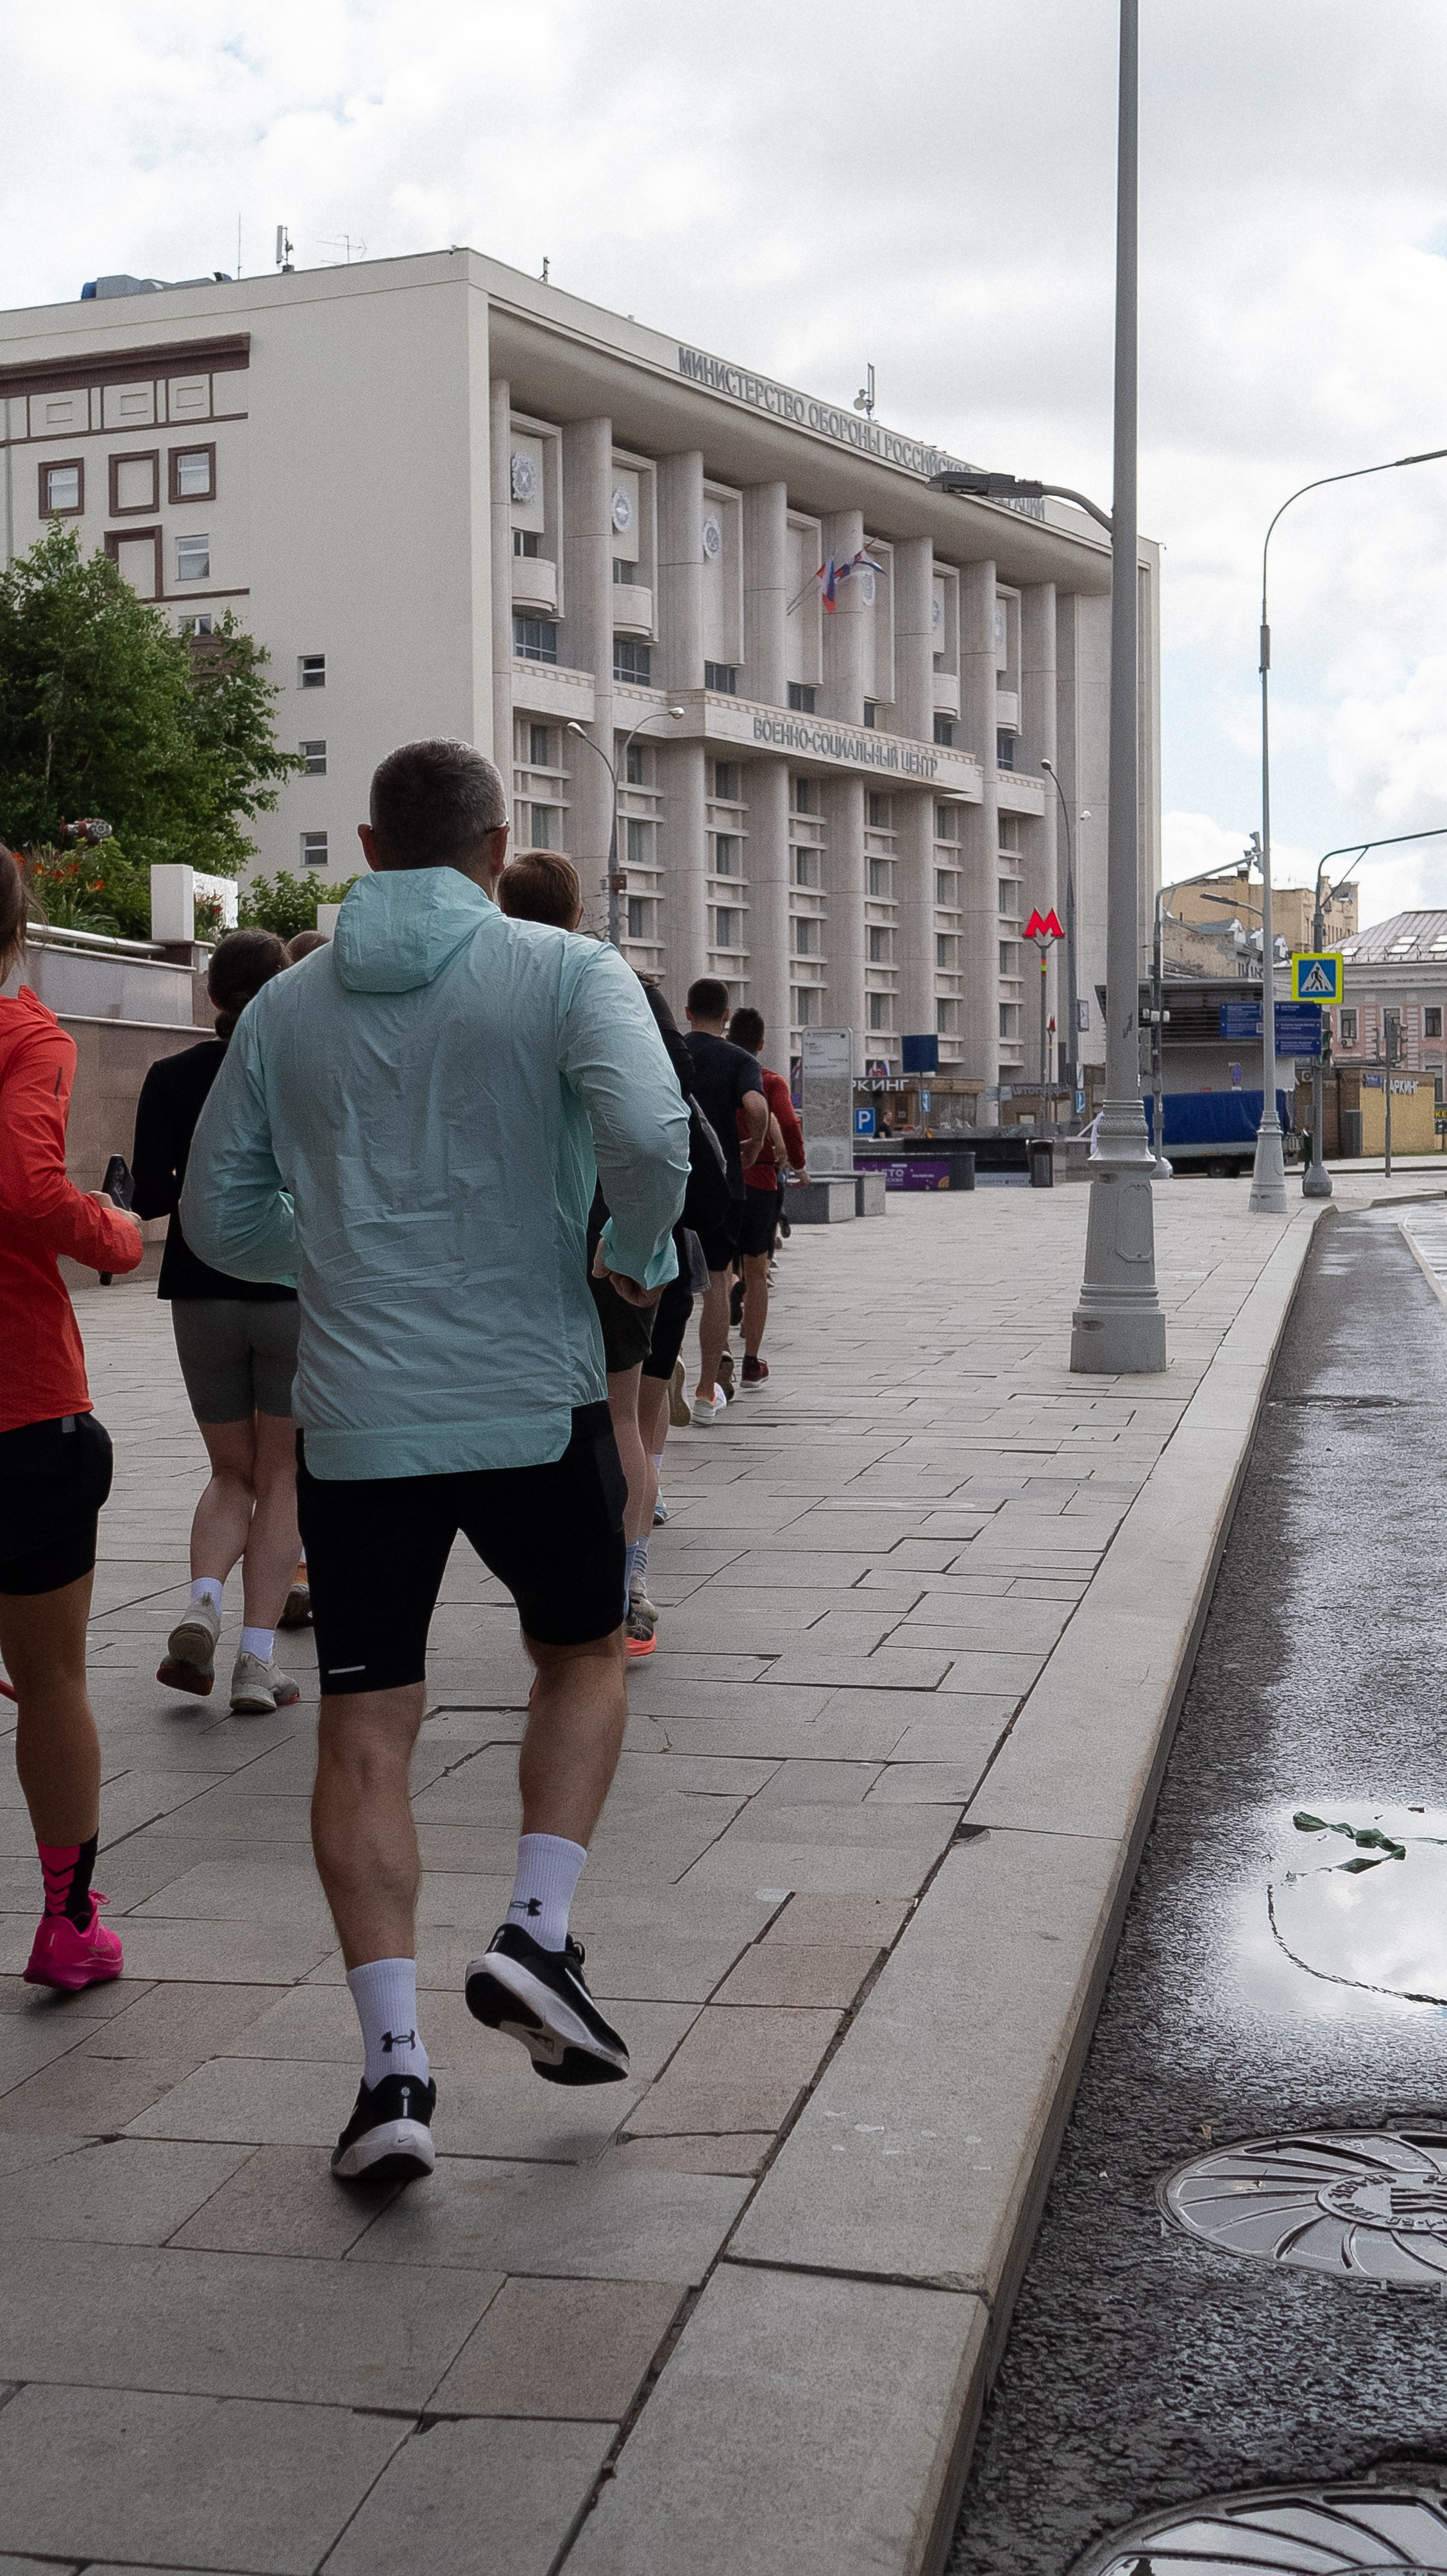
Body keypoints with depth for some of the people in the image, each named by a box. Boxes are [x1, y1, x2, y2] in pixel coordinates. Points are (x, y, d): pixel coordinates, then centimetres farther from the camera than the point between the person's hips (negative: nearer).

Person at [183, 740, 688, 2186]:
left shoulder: (285, 1008, 8)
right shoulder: (564, 972, -3)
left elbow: (218, 1219, 12)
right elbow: (647, 1133, -20)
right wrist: (638, 1251, -1)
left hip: (355, 1420, 2)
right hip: (534, 1405, -2)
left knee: (363, 1734, 6)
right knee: (580, 1659, 21)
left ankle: (392, 2061, 1)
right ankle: (536, 1934, 6)